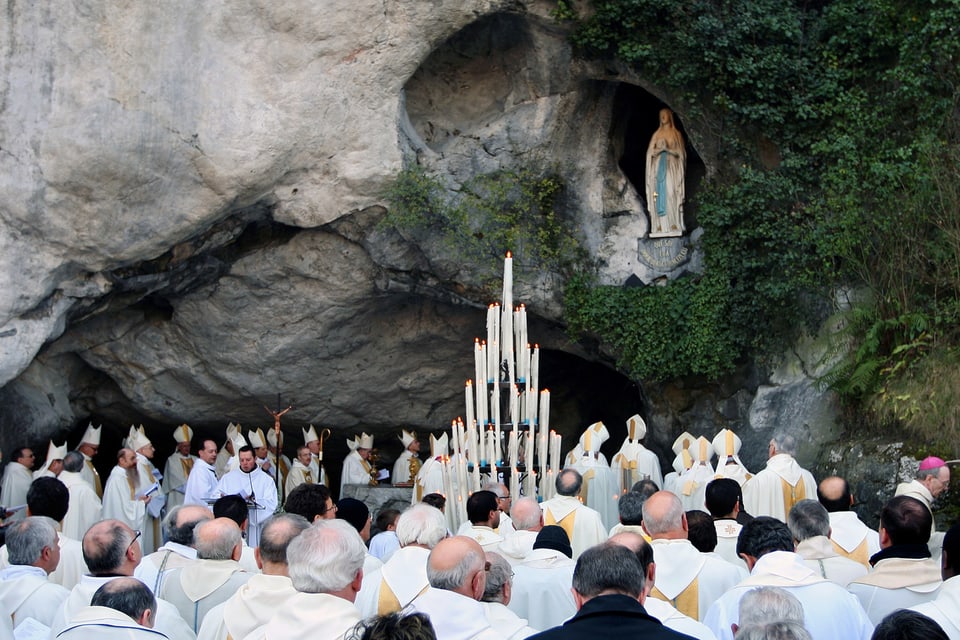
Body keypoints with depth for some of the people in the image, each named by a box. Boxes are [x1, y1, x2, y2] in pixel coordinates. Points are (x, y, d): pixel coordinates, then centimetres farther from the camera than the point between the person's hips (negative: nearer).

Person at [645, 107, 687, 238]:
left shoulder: (676, 134, 10)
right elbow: (651, 152, 10)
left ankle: (674, 224, -17)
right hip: (658, 167, 2)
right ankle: (660, 225, -12)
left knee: (672, 193, -14)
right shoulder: (656, 134, 16)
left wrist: (669, 149, -11)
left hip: (672, 167, -2)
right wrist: (660, 149, -8)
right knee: (659, 193, -8)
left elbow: (680, 152, 4)